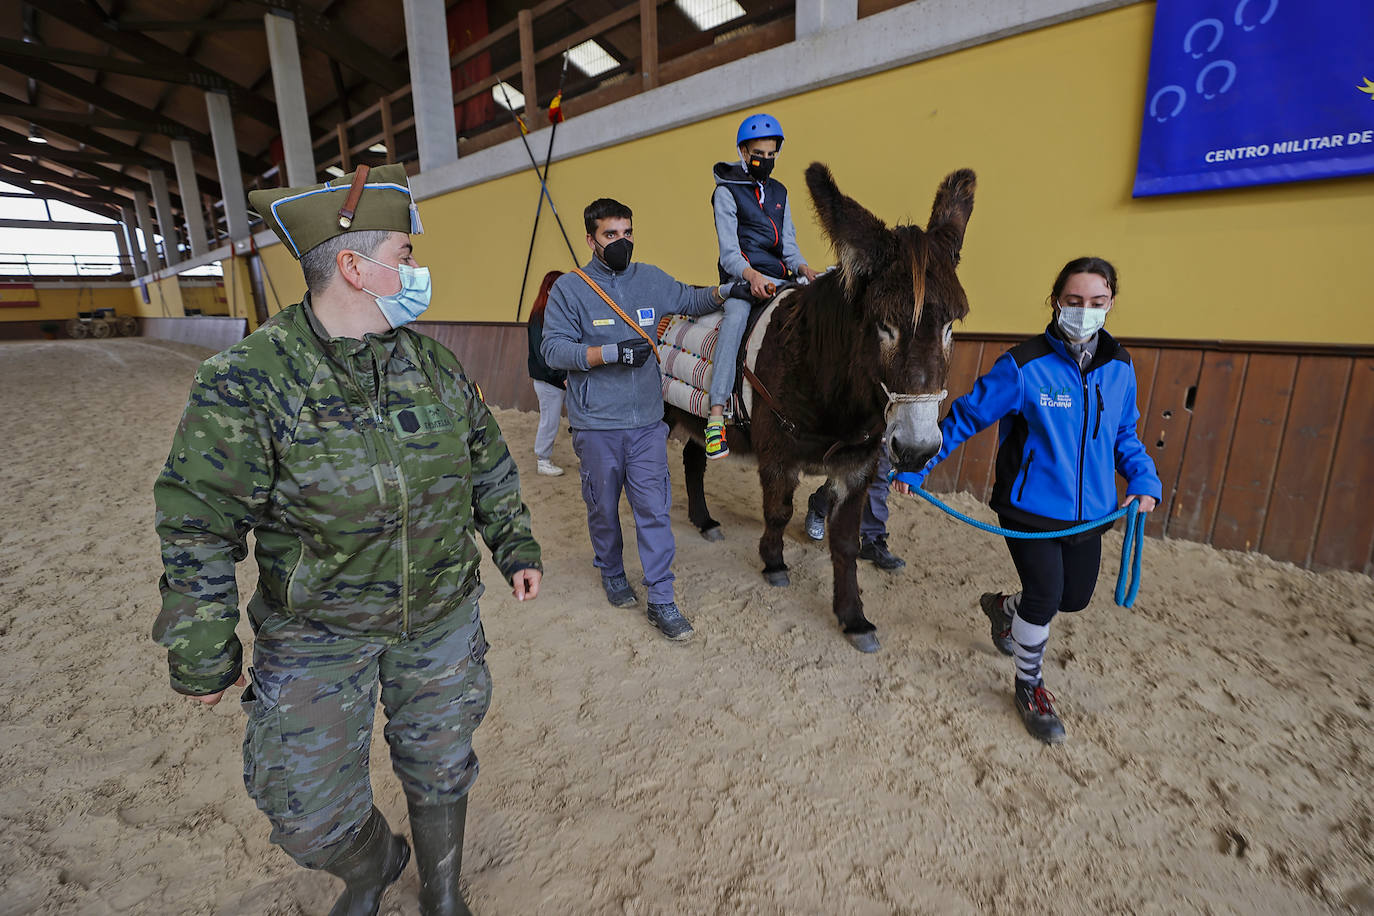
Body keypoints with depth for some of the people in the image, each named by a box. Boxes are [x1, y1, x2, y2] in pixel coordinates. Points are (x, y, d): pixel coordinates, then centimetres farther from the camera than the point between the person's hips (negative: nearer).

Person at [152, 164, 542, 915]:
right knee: (312, 811, 11)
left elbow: (489, 465, 7)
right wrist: (203, 653, -5)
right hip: (317, 635, -2)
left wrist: (515, 546, 8)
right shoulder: (245, 384, -16)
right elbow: (200, 528, -10)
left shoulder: (434, 364, -3)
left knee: (440, 767, 19)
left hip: (442, 618, 3)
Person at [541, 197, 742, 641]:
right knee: (603, 508, 14)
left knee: (654, 509, 1)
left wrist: (723, 292, 1)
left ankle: (661, 601, 12)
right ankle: (612, 575, 40)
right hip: (596, 425, -2)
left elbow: (689, 300, 22)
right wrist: (613, 352, -24)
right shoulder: (569, 288, -3)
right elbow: (554, 349, -11)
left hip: (647, 421, 2)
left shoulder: (651, 279, 8)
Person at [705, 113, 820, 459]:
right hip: (741, 277, -6)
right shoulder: (726, 192, 2)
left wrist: (802, 267, -9)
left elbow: (788, 244, 14)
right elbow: (729, 251, -9)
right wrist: (751, 275, -30)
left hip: (776, 279, 6)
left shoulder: (779, 192, 21)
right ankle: (716, 415, -43)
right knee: (735, 317, -36)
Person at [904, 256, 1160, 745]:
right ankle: (1029, 686, 21)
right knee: (1046, 595, -7)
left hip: (1089, 510, 6)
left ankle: (1003, 607, 47)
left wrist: (1144, 480, 0)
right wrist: (916, 465, -11)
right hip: (1029, 507, -6)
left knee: (1075, 597, 14)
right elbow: (966, 417, -9)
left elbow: (1125, 433, 16)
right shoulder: (1024, 366, -15)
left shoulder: (1120, 367, 1)